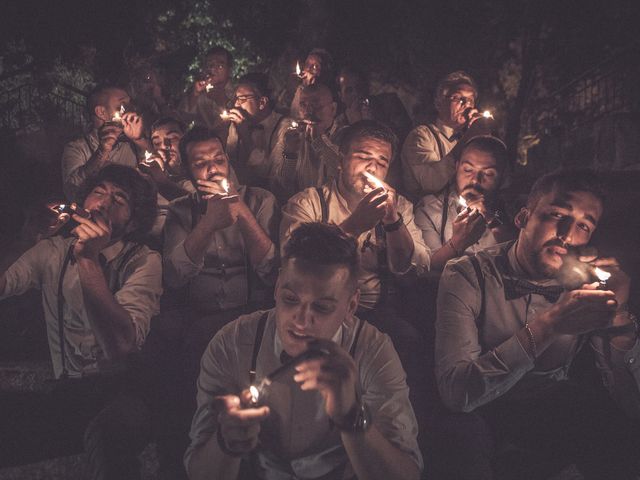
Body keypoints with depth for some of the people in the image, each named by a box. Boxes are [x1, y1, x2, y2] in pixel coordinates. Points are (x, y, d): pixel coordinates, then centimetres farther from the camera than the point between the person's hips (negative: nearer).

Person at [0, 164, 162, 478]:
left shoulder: (143, 261, -2)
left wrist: (89, 261, -21)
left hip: (119, 392, -3)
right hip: (63, 395, 4)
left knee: (112, 427, -36)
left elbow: (122, 345, -17)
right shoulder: (52, 251, 12)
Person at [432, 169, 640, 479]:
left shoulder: (585, 284, -10)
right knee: (458, 430, -35)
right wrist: (547, 327, -40)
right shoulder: (467, 276, -20)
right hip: (479, 414, -4)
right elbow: (455, 391, -32)